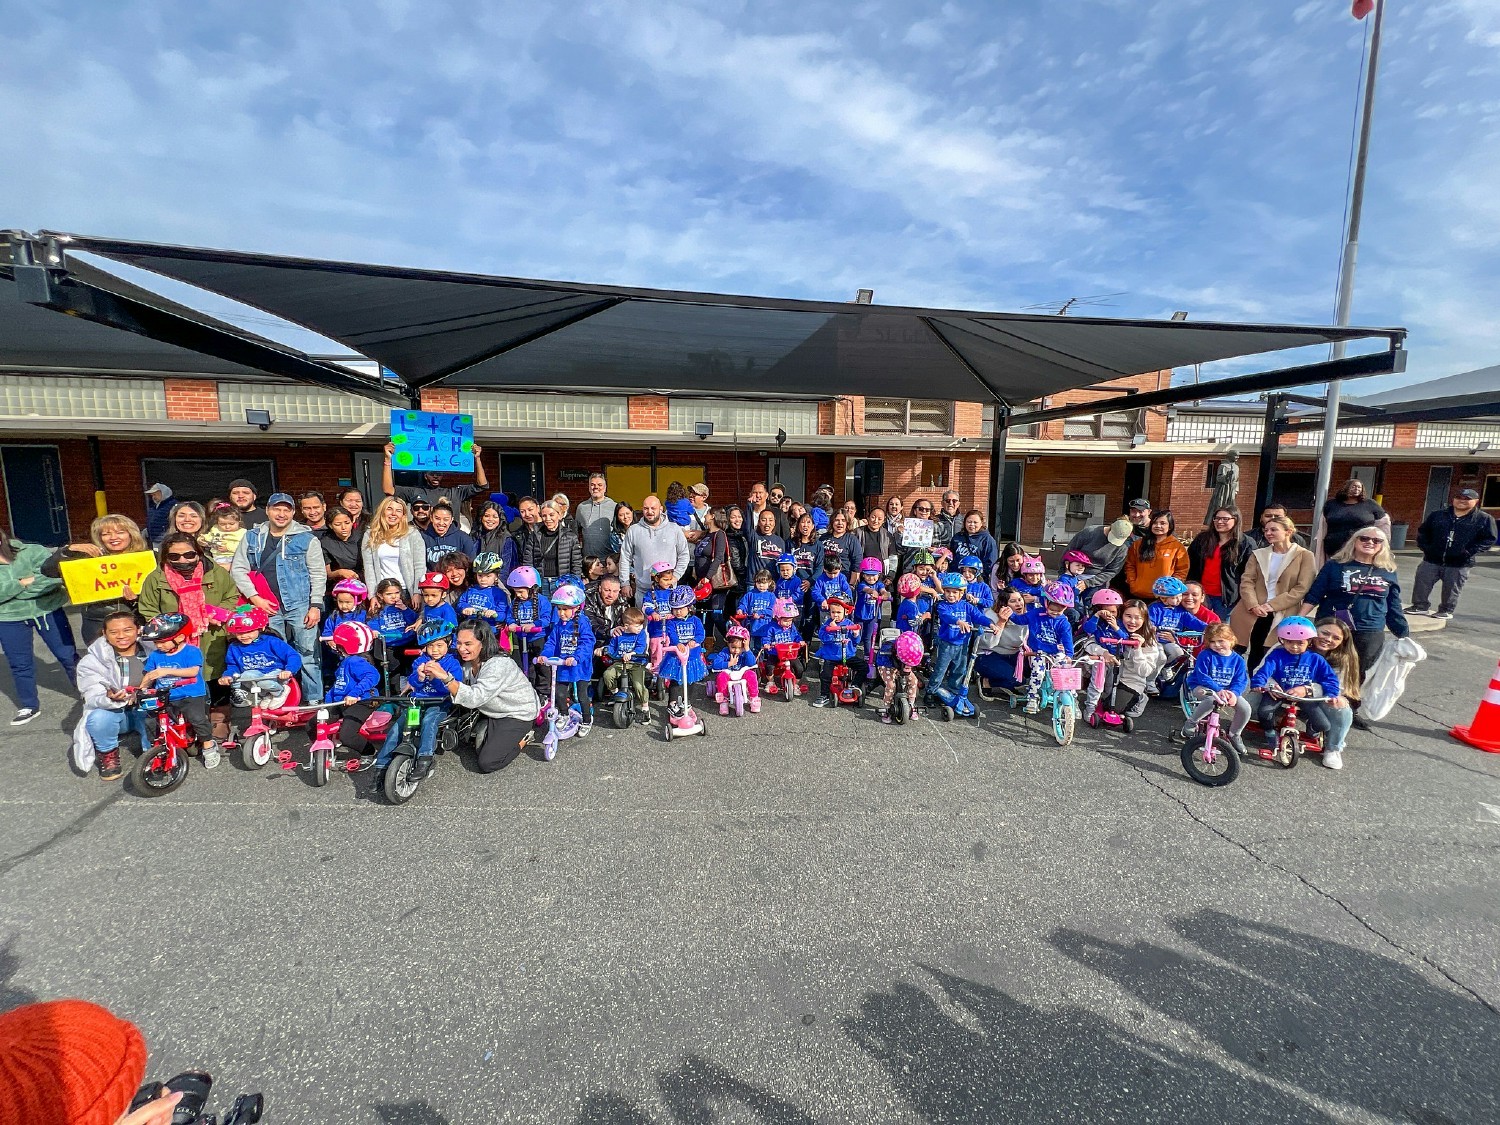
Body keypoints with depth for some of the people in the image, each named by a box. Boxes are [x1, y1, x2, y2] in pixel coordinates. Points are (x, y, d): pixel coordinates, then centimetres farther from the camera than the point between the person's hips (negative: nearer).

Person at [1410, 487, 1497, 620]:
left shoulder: (1484, 519, 0)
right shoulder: (1438, 515, 6)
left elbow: (1488, 539, -2)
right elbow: (1423, 531, 14)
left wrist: (1470, 552, -14)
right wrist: (1424, 546, 0)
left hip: (1459, 564, -2)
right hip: (1431, 560, 2)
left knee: (1451, 590, 5)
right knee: (1422, 583, 3)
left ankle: (1447, 611, 19)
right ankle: (1421, 606, 16)